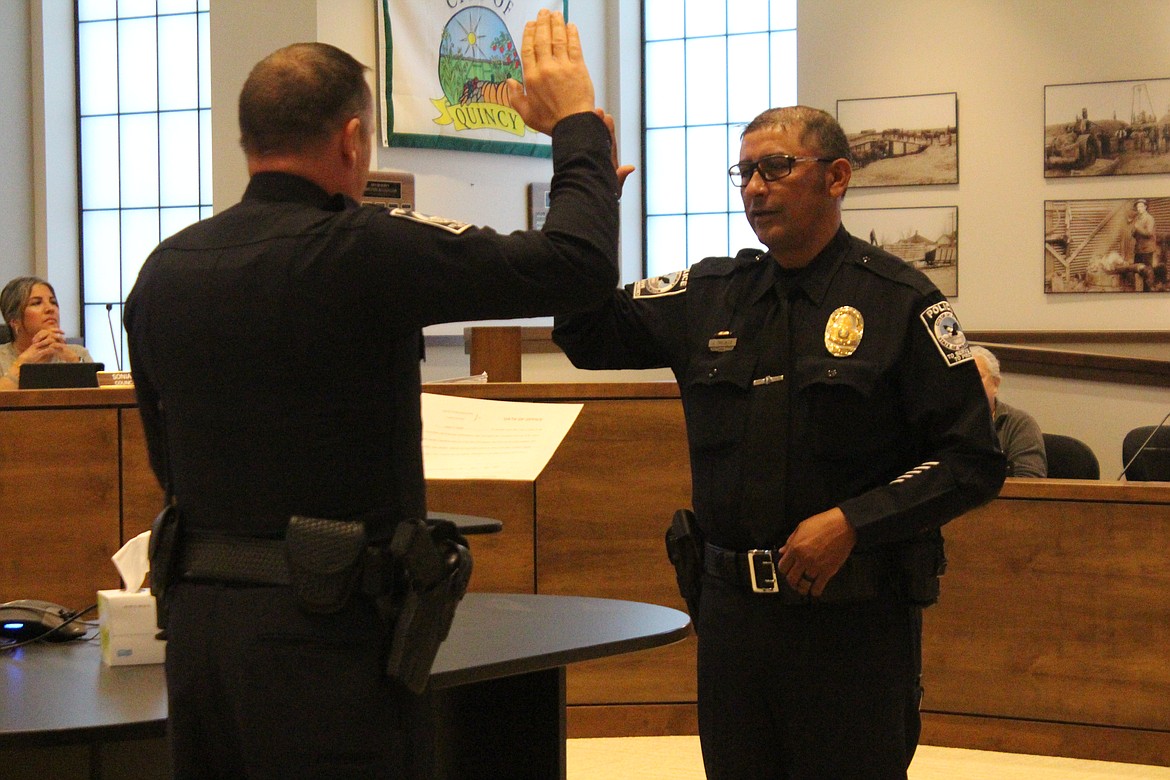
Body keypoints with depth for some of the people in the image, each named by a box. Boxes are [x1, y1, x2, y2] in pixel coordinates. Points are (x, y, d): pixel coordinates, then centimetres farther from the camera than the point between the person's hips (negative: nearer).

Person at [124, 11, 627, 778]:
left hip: (195, 620, 7)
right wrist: (578, 126, 0)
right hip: (323, 629, -7)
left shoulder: (164, 271, 5)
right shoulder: (359, 253, -16)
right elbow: (577, 262, -17)